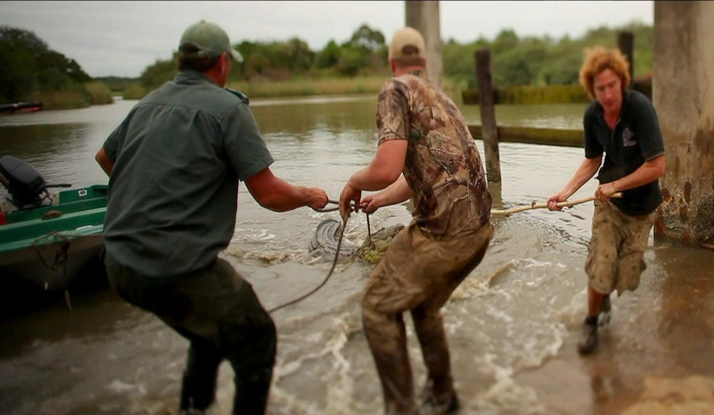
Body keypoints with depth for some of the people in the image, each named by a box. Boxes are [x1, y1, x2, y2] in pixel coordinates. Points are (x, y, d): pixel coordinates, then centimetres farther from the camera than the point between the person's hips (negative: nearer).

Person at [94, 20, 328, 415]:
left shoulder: (148, 103, 12)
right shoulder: (227, 107, -8)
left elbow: (105, 157, 28)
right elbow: (269, 194, -11)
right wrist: (311, 196, 9)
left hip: (120, 262, 8)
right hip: (176, 268, -8)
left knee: (210, 333, 28)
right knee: (255, 341, 11)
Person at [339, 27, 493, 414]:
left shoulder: (397, 90, -5)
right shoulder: (440, 96, 22)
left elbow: (387, 169, -18)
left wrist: (354, 182, 2)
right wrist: (378, 200, 38)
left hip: (444, 231, -8)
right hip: (479, 226, 8)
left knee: (378, 306, 11)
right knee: (424, 304, 29)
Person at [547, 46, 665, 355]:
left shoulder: (640, 108, -25)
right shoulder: (592, 115, -11)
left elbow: (657, 167, -25)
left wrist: (615, 185, -17)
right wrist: (566, 192, -8)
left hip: (641, 205, -2)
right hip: (608, 201, 2)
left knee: (627, 273, 10)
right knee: (601, 268, -4)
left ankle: (604, 295, 45)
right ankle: (591, 323, 20)